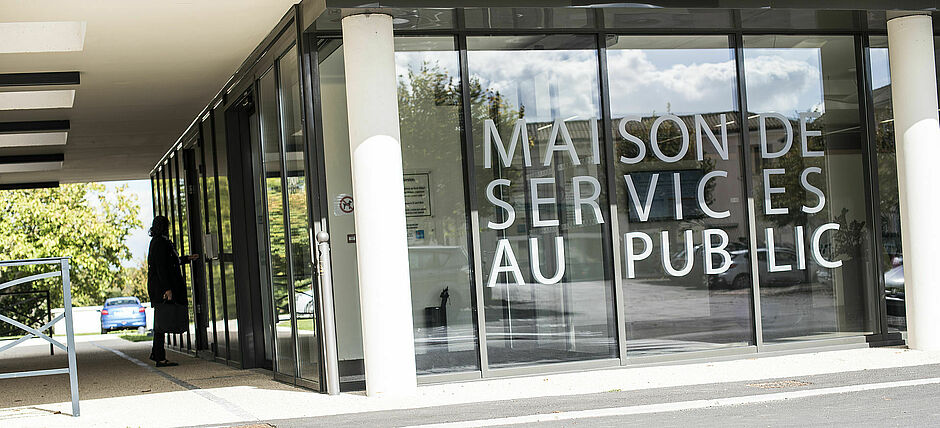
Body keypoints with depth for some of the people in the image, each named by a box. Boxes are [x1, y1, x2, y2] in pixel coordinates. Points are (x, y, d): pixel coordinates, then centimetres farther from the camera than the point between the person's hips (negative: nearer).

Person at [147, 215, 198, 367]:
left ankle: (156, 353, 21)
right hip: (162, 287, -10)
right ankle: (160, 357, -6)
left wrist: (187, 258, 40)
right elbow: (161, 267, -20)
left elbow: (170, 262, 30)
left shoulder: (157, 241, 18)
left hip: (158, 288, 10)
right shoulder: (160, 242, -13)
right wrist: (167, 289, -23)